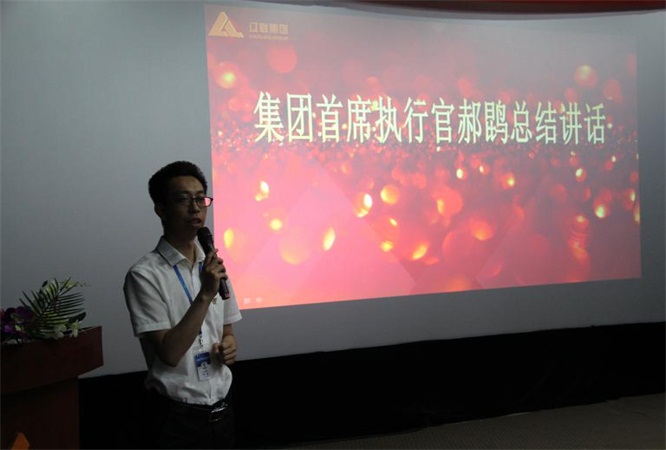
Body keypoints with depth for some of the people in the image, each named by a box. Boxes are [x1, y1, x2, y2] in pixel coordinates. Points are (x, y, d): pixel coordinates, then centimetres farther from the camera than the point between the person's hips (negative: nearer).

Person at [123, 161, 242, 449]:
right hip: (177, 414, -5)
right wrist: (205, 295, -25)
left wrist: (229, 346, -6)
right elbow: (169, 352, -19)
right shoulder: (145, 275, -14)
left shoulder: (214, 265, 4)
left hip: (221, 407, 6)